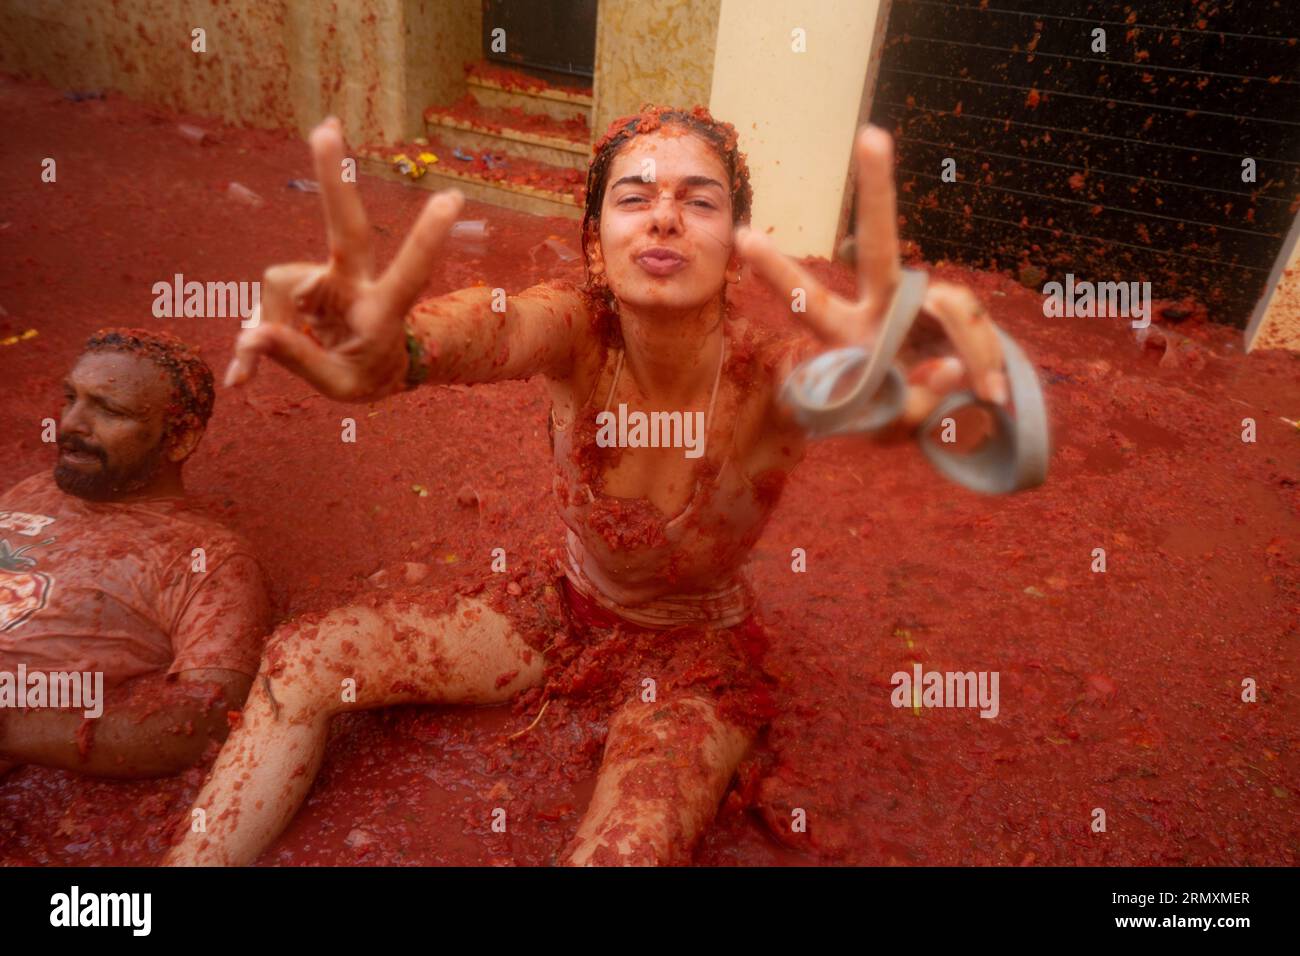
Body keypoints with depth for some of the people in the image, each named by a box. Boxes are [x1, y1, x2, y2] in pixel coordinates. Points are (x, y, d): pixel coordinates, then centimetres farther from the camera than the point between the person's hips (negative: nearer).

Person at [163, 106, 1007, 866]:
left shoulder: (771, 378, -27)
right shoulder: (579, 332, -22)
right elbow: (495, 331, -45)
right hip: (566, 607, 3)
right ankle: (193, 861, 16)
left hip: (697, 655, -2)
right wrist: (394, 351, -68)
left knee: (625, 851, -30)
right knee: (301, 662, -3)